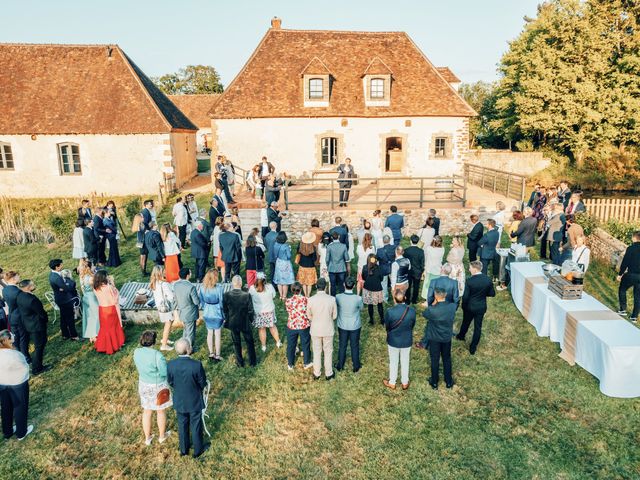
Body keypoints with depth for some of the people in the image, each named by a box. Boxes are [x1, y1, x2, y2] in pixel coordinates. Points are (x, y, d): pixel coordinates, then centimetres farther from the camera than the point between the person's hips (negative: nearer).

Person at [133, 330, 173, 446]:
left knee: (146, 411, 21)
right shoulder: (157, 355, -30)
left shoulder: (136, 352, -11)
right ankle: (162, 436, 36)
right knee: (161, 411, 18)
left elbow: (140, 366, 5)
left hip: (143, 385, 5)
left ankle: (147, 438, 36)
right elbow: (164, 373, -22)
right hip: (158, 387, -5)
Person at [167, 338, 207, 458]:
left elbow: (170, 382, -5)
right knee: (196, 426, 18)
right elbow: (203, 384, -16)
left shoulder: (170, 365, -21)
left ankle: (184, 449, 42)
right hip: (195, 401, -3)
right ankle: (197, 450, 37)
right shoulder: (197, 365, -30)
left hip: (179, 401, 3)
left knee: (182, 425, 24)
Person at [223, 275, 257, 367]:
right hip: (245, 323, -1)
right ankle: (252, 362, 30)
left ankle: (240, 362, 32)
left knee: (236, 343, 19)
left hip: (232, 323, 1)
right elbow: (251, 310, -14)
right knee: (249, 342, 18)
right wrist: (250, 319, 6)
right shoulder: (247, 295, -23)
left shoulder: (227, 295, -18)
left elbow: (224, 310, -6)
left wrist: (227, 319, 12)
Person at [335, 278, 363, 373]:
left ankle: (340, 366, 36)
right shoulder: (358, 299, -26)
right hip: (355, 326, -1)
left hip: (342, 326, 1)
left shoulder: (338, 297, -22)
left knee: (342, 346, 20)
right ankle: (356, 366, 36)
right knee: (355, 346, 19)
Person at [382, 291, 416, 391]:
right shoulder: (412, 310, -21)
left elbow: (386, 327, -11)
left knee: (393, 362, 20)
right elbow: (412, 325, -4)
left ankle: (392, 383, 38)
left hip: (393, 341, -1)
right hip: (407, 341, 2)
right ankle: (405, 383, 40)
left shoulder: (389, 311, -27)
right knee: (405, 362, 23)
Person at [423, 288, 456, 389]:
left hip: (434, 338, -3)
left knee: (435, 360, 16)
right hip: (447, 337, 3)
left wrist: (434, 303, -11)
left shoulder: (432, 310, -31)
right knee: (447, 359, 22)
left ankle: (434, 383, 33)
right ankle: (449, 382, 38)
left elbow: (424, 314, -8)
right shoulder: (453, 307, -21)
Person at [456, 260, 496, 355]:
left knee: (466, 323, 24)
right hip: (481, 307, 2)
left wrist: (464, 306, -1)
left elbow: (465, 297, -19)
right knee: (478, 327, 13)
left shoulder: (469, 280, -24)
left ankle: (461, 336, 50)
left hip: (469, 307, -2)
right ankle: (473, 348, 22)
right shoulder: (488, 279, -13)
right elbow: (492, 293, -2)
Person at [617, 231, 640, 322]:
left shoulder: (630, 248, -13)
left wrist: (620, 274, -2)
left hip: (631, 274, -4)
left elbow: (625, 262, -11)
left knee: (622, 289, 18)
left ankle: (623, 310, 12)